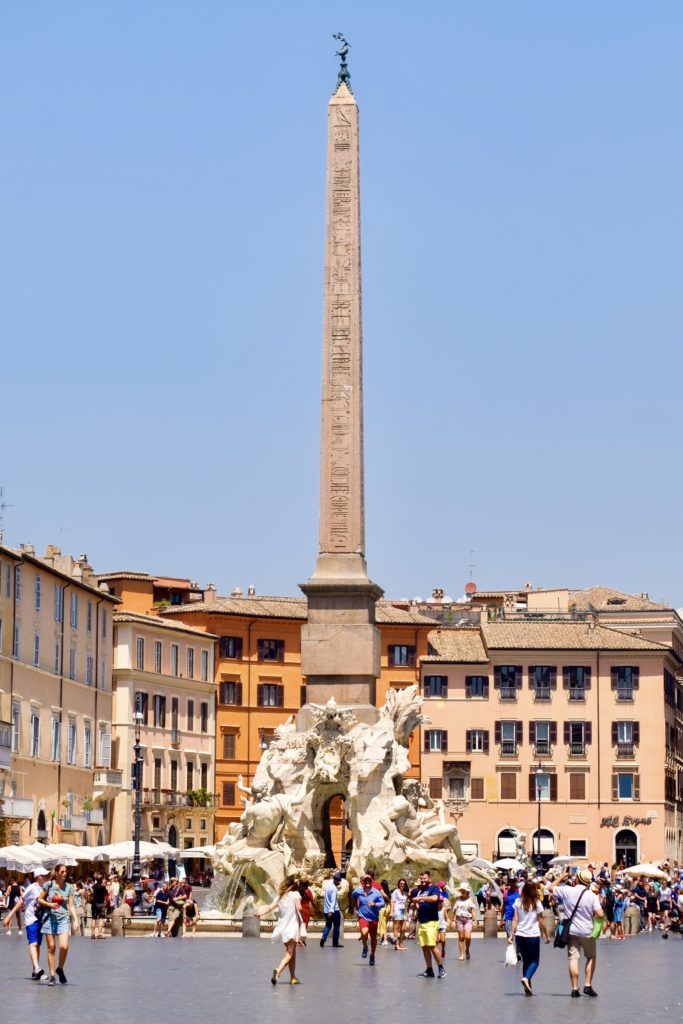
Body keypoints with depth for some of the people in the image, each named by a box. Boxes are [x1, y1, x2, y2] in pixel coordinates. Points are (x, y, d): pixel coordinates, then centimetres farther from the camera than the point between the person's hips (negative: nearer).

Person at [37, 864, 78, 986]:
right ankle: (52, 975, 8)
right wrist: (49, 904, -10)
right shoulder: (49, 885, 1)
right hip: (50, 918, 0)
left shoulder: (69, 887, 4)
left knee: (64, 946, -14)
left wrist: (75, 919, -5)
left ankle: (60, 969, 11)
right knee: (51, 947, 1)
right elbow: (39, 899, 7)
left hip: (64, 918, 0)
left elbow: (71, 905, 5)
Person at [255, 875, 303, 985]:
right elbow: (299, 907, -17)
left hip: (282, 926, 6)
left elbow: (270, 907, -4)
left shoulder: (280, 896, 12)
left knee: (291, 952, 20)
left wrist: (260, 913, -13)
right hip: (292, 926, -6)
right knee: (289, 954, -10)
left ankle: (293, 977, 25)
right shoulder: (295, 894, -3)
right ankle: (278, 971, -35)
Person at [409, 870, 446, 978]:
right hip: (420, 922, 7)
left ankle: (441, 968, -3)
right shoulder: (418, 891, 17)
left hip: (431, 922, -7)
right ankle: (429, 970, 11)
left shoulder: (434, 888, -3)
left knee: (432, 946, -14)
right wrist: (414, 905, 5)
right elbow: (416, 905, 28)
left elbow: (434, 898, -24)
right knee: (424, 947, 6)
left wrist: (421, 898, -26)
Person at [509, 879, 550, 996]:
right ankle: (526, 978, -22)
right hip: (533, 935, -3)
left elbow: (515, 919, -2)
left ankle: (527, 988, 11)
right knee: (534, 961, 7)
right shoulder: (537, 903, -6)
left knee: (526, 961, 15)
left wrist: (511, 934, 0)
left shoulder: (518, 902, 0)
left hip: (520, 935, 3)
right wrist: (547, 935, 8)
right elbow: (541, 921, -2)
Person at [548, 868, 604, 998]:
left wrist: (562, 877, 16)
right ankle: (588, 986, 9)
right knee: (591, 957, 17)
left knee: (573, 958, 1)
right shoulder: (592, 896, -11)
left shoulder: (567, 891, -9)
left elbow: (550, 888, 6)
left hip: (571, 930, 1)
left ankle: (575, 988, -4)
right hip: (586, 931, -1)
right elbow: (600, 914, -17)